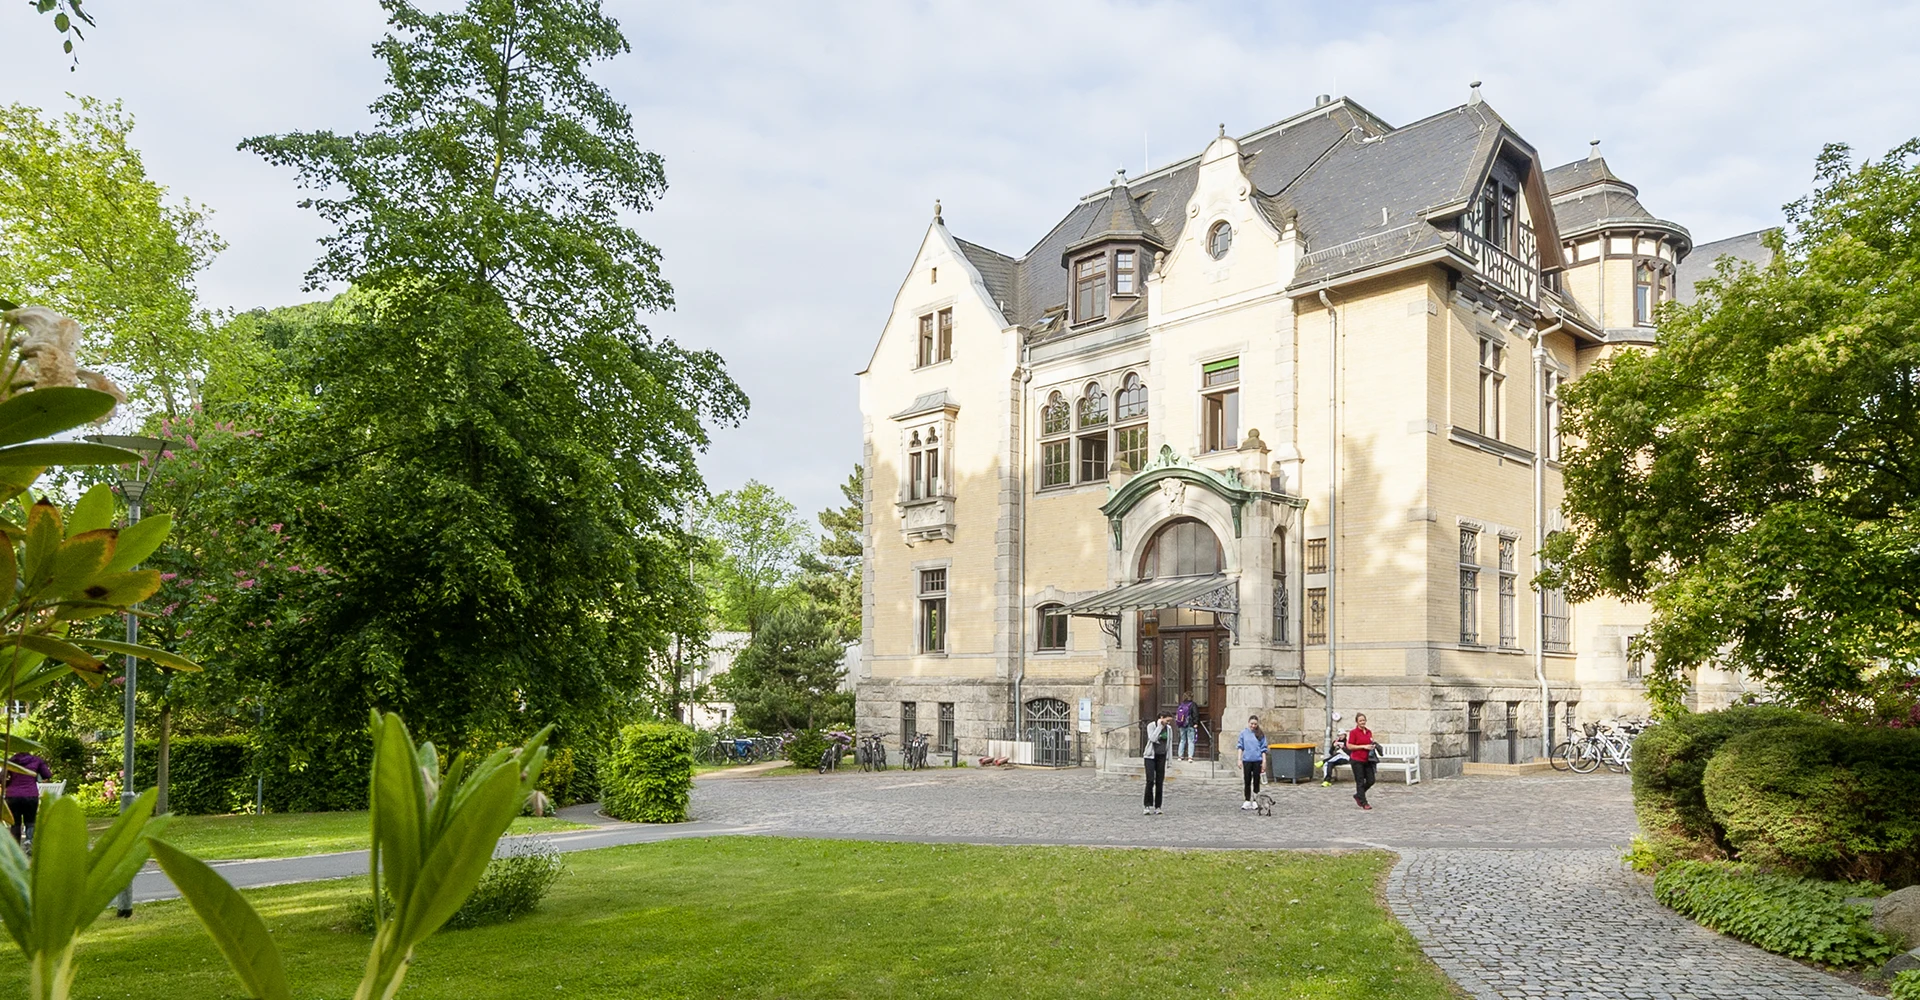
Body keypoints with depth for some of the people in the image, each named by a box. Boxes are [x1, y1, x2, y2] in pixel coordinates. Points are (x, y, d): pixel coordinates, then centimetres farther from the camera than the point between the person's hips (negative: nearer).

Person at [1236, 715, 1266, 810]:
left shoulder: (1261, 734, 1)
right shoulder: (1243, 733, 2)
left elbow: (1263, 748, 4)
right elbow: (1240, 747, 5)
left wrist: (1264, 761, -1)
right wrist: (1239, 759, 0)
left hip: (1257, 760, 0)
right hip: (1247, 760, 1)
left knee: (1256, 781, 6)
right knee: (1247, 781, 5)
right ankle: (1247, 801, 11)